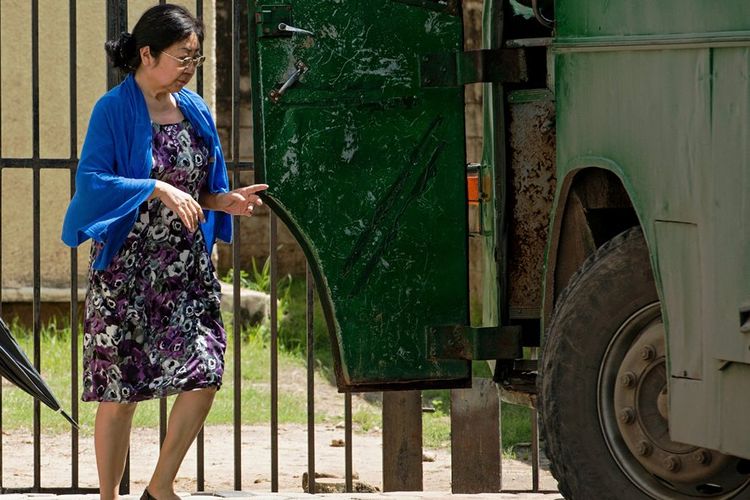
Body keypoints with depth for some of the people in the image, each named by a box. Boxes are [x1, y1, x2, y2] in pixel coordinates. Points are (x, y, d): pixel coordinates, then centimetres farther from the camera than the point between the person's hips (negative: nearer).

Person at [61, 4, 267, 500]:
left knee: (205, 374, -6)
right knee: (122, 389, -1)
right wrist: (158, 189, -27)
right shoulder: (114, 111, -9)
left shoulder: (194, 109, 10)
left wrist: (223, 200, -4)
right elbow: (90, 182, -18)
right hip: (128, 268, -5)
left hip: (188, 268, 5)